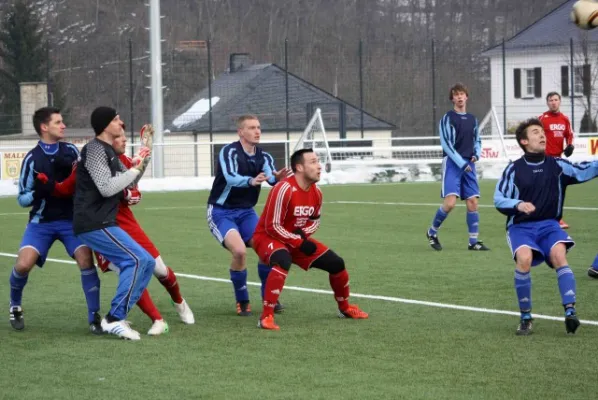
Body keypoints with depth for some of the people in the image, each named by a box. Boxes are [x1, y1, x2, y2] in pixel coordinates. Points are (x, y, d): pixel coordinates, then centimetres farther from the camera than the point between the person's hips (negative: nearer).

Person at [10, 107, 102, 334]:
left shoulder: (71, 151, 1)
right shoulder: (32, 158, -7)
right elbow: (22, 199, -5)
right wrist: (40, 191, -26)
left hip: (71, 219, 2)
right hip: (42, 221, -2)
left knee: (86, 260, -18)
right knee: (23, 264, -17)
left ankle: (94, 317, -7)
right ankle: (15, 306, 14)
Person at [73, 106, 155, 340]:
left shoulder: (109, 152, 20)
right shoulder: (95, 149, -11)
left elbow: (129, 182, 26)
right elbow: (106, 187, -21)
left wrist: (143, 161, 9)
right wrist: (135, 169, -12)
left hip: (102, 223, 10)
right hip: (93, 224, -10)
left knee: (146, 263, 8)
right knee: (137, 259, -19)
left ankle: (117, 317, 7)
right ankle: (114, 319, -18)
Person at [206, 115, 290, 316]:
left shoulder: (263, 156, -1)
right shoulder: (229, 152, -18)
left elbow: (271, 177, -19)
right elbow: (231, 178, -36)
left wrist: (278, 178, -44)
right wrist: (251, 181, -56)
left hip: (246, 211, 5)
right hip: (221, 212, -5)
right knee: (239, 250, -25)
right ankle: (242, 302, -5)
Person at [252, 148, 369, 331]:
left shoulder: (316, 192, -3)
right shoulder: (285, 190, -27)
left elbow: (315, 220, 12)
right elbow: (272, 227, -26)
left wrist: (303, 234, -9)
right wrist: (299, 243, -25)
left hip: (298, 239, 8)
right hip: (267, 237, -8)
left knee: (336, 263, 6)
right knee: (283, 261, -41)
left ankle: (345, 308, 32)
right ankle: (266, 317, -36)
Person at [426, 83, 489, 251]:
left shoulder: (472, 119, 14)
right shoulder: (447, 118, -3)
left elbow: (477, 140, 25)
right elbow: (446, 144, -9)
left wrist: (477, 154, 3)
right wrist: (461, 163, -15)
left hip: (468, 165, 5)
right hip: (452, 163, -5)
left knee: (472, 202, -1)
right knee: (450, 202, -16)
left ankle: (473, 242, 5)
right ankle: (432, 232, 6)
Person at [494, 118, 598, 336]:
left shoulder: (556, 165, 6)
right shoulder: (514, 169, 1)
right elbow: (499, 199, -3)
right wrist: (518, 205, -22)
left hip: (549, 224, 2)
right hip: (520, 227, -1)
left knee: (559, 255, -29)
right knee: (524, 259, -30)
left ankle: (570, 311, -35)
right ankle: (526, 318, -15)